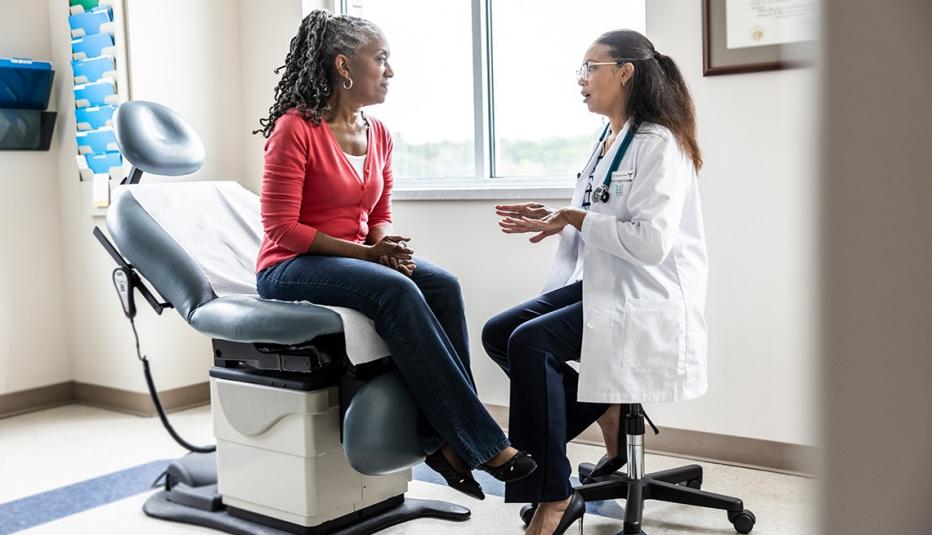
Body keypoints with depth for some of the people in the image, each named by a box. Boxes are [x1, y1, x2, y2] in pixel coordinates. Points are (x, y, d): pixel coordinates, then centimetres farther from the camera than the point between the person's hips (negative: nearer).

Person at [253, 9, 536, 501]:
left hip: (355, 262, 7)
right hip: (289, 270, -6)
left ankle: (445, 438, -22)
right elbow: (281, 228, -14)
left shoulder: (377, 134, 9)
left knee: (443, 285, -22)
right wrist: (366, 252, -20)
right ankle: (481, 442, -28)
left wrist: (387, 244, -8)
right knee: (396, 291, -33)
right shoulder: (295, 129, -11)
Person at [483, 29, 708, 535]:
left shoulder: (658, 144, -13)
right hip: (599, 285, 9)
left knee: (531, 341, -27)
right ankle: (604, 411, 6)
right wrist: (550, 220, 2)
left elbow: (650, 241, -22)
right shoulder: (606, 142, 15)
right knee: (497, 333, -4)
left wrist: (573, 218, -16)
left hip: (647, 301, -9)